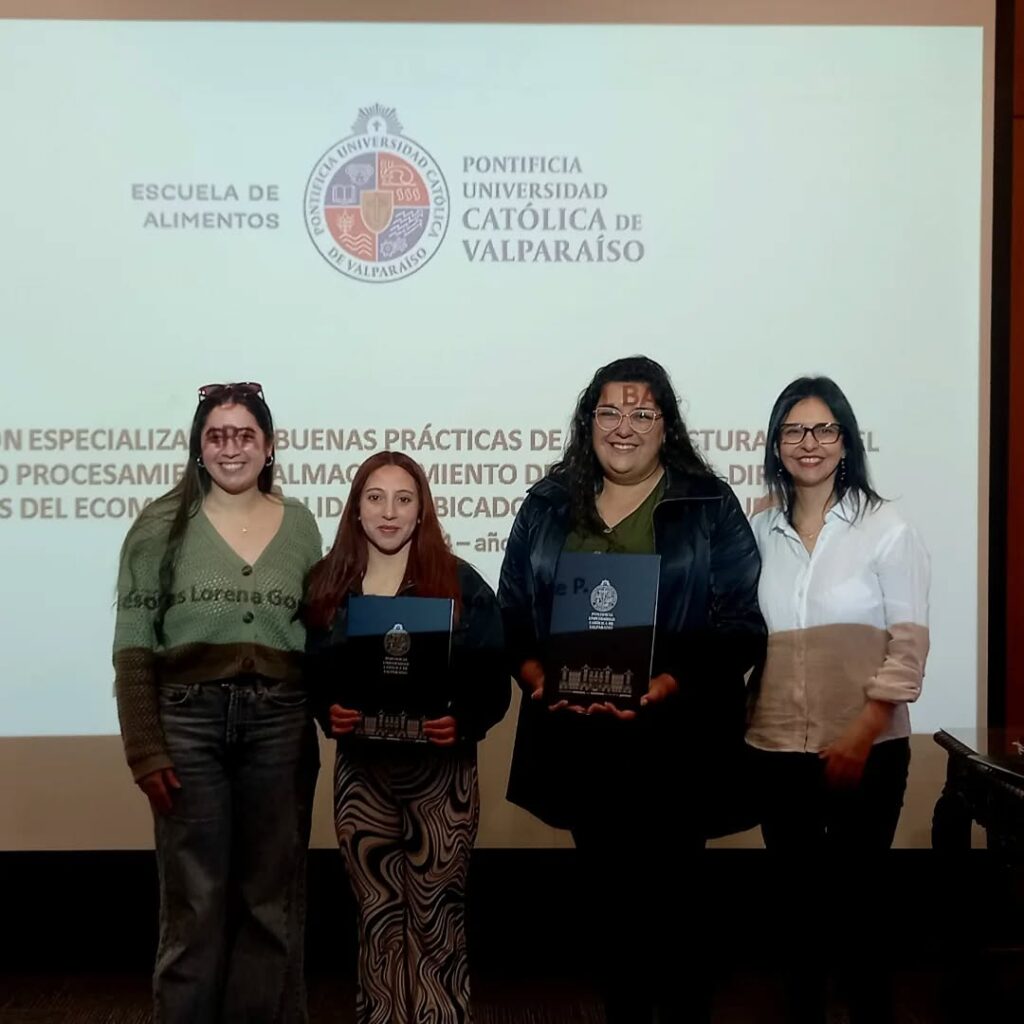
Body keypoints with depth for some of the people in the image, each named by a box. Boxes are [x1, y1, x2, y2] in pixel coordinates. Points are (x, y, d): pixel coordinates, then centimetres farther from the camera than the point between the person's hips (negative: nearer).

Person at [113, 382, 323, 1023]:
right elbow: (134, 643, -3)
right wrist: (145, 748, -9)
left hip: (280, 723, 2)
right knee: (195, 901, 4)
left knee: (272, 899, 9)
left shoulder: (299, 524, 8)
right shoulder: (162, 524, 0)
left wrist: (328, 718, 2)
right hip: (188, 719, -2)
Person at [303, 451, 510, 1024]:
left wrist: (462, 723, -23)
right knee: (378, 915, 9)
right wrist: (329, 713, -13)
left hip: (441, 772, -2)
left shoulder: (460, 583, -3)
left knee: (435, 916, 4)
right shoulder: (329, 585, 5)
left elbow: (493, 681, -5)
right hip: (361, 772, 2)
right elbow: (312, 675, 7)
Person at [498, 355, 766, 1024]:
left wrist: (666, 685, -19)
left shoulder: (710, 506, -2)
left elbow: (741, 627, -7)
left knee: (671, 894, 3)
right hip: (577, 741, 4)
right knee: (609, 893, 15)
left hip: (673, 739, -3)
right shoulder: (547, 506, 9)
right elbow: (512, 614, 9)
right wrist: (537, 675, -10)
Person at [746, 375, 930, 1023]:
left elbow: (909, 645, -8)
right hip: (777, 750, 3)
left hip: (867, 750, -3)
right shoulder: (759, 533, 6)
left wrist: (860, 738, -15)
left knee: (858, 890, 6)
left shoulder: (888, 530, -5)